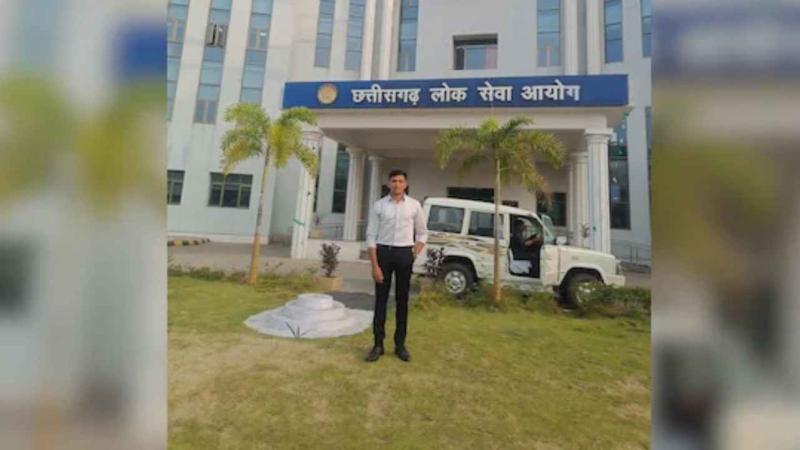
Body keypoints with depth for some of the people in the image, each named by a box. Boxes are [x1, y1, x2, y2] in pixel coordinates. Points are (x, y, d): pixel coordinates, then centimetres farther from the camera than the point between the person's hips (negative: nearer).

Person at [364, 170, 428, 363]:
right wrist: (375, 265, -10)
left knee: (402, 300, 10)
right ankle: (378, 344, 19)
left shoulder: (414, 205, 3)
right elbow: (371, 236, -3)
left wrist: (415, 254, 0)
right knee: (381, 299, 6)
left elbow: (422, 233, 12)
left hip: (404, 254, 1)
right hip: (384, 252, -1)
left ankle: (400, 344, 24)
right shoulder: (379, 206, -1)